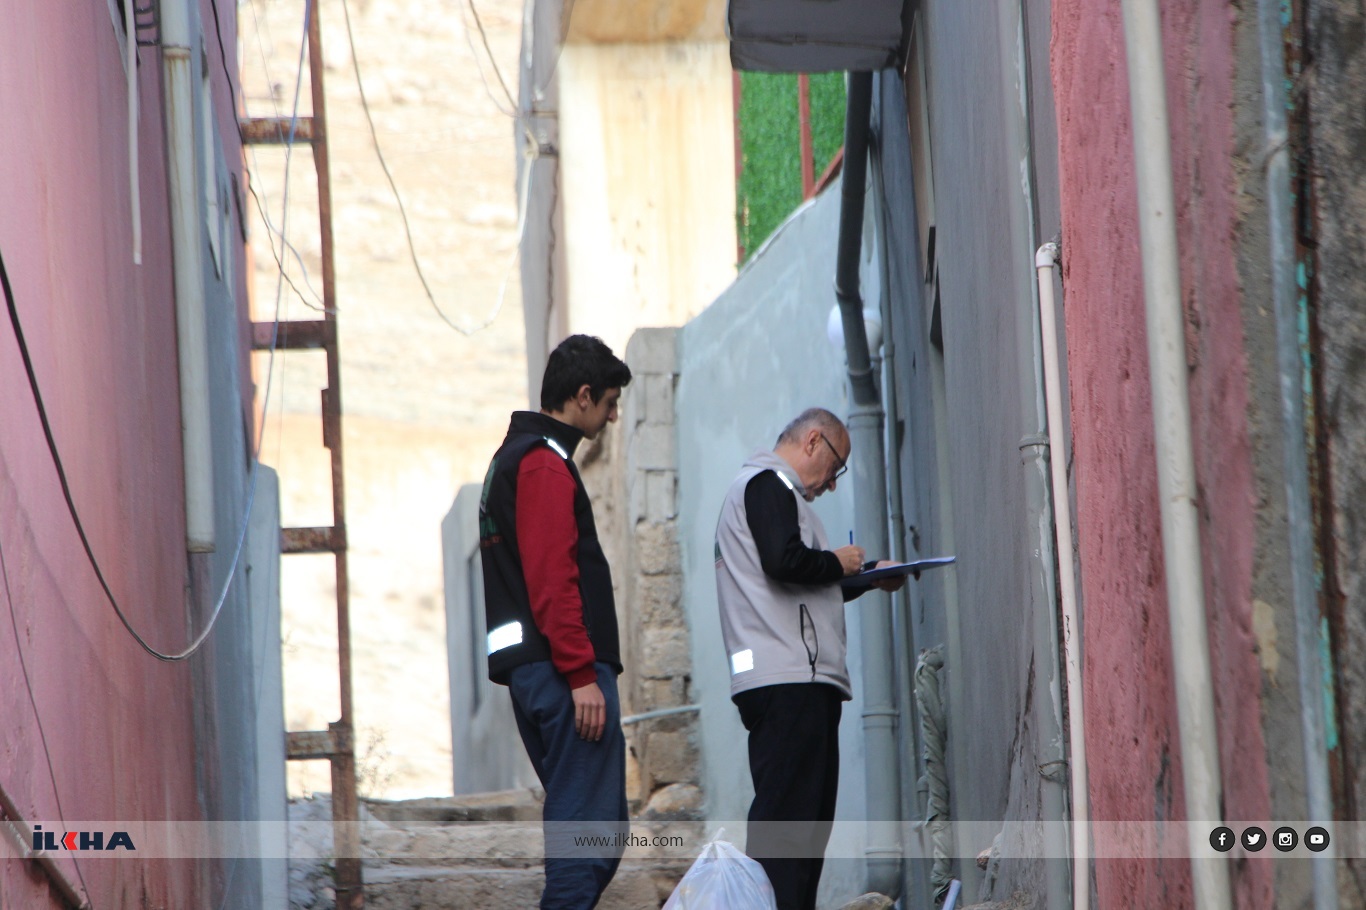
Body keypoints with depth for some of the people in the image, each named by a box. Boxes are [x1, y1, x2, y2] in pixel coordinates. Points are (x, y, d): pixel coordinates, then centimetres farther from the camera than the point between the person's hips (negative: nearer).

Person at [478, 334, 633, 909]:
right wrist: (582, 674, -20)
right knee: (590, 826, -12)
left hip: (530, 668, 10)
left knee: (596, 828, 11)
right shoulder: (545, 464, -9)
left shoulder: (512, 459, 24)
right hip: (561, 667, -10)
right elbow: (552, 580, -17)